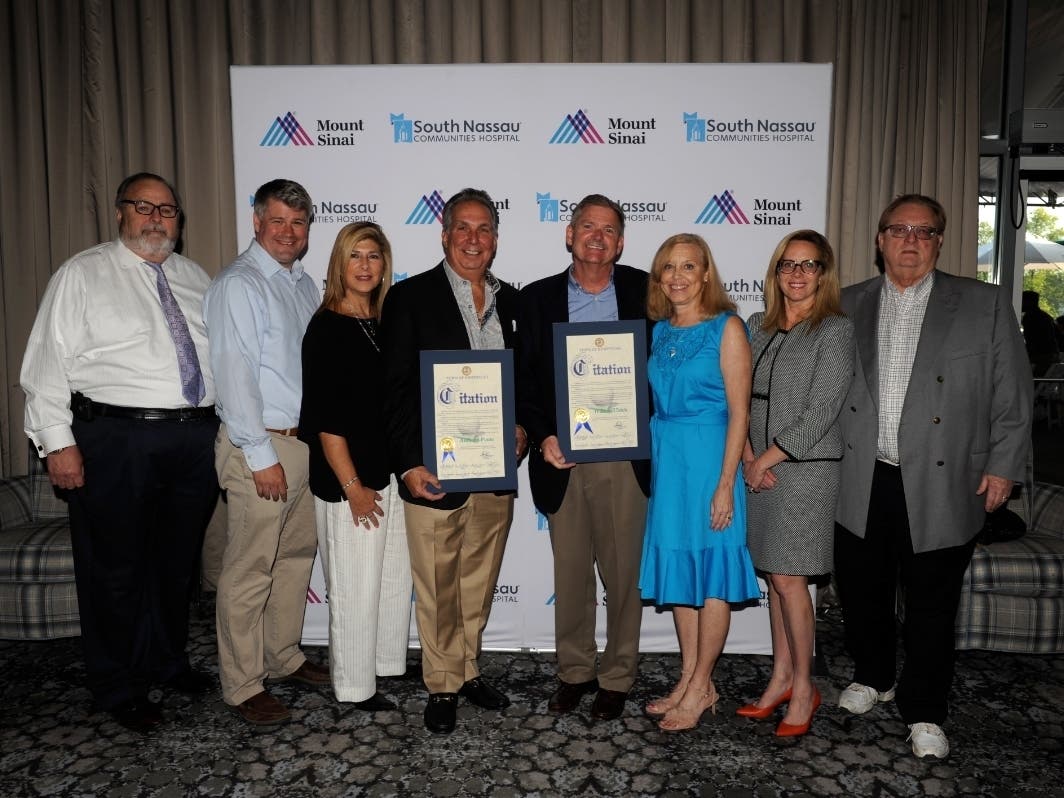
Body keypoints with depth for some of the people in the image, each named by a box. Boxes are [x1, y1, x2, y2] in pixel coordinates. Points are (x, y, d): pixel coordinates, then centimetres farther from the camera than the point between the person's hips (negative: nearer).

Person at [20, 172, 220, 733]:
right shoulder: (82, 275, 0)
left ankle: (168, 661, 37)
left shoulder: (195, 278, 14)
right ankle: (118, 689, 24)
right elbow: (49, 360, -4)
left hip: (196, 439, 5)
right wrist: (58, 440, -11)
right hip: (114, 440, -4)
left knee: (179, 560, 16)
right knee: (116, 568, 6)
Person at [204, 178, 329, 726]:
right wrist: (262, 455, -18)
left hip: (308, 442, 8)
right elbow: (234, 373, -16)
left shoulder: (304, 285, 13)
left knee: (296, 557, 17)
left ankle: (285, 657, 33)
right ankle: (242, 685, 15)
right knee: (249, 571, 1)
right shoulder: (238, 285, -10)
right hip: (260, 446, -8)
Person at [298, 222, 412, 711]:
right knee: (355, 584, 5)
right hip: (348, 479, -7)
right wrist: (353, 487, -15)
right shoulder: (327, 328, -10)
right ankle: (355, 685, 23)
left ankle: (388, 661, 35)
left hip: (392, 472, 7)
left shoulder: (386, 325, 8)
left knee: (397, 575, 16)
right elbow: (325, 419, -14)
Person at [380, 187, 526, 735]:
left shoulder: (510, 301, 10)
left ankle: (468, 669, 36)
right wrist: (409, 464, -14)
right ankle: (442, 685, 26)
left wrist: (522, 427, -1)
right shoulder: (410, 297, -4)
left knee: (478, 583, 18)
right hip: (435, 471, -4)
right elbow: (395, 389, -8)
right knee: (436, 589, 7)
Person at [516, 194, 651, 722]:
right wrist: (542, 437, -8)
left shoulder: (645, 291, 4)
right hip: (562, 460, 1)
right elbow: (523, 380, 5)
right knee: (570, 575, 13)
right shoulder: (537, 298, 6)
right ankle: (575, 672, 32)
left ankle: (617, 678, 28)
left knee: (623, 575, 9)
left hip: (626, 459, -1)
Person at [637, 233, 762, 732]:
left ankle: (699, 688, 18)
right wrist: (654, 462, 6)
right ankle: (692, 679, 26)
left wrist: (726, 483, -15)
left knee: (711, 574, 4)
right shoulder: (660, 331, 10)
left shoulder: (726, 327, -7)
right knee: (677, 568, 12)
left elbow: (739, 411, -11)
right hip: (665, 458, 7)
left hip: (708, 459, -6)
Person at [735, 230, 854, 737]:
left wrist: (766, 459, -11)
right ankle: (780, 678, 24)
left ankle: (803, 688, 14)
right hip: (760, 469, 5)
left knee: (788, 579, -3)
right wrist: (748, 457, -4)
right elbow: (741, 398, 9)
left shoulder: (835, 331, -7)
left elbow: (819, 414, -13)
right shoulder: (758, 327, 11)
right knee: (774, 576, 11)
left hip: (806, 469, -5)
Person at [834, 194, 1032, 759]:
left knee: (931, 606, 8)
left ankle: (924, 712, 28)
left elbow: (1011, 394, 2)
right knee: (861, 593, 15)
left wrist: (1002, 465, -2)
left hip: (940, 486, -2)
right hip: (861, 484, 2)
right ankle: (873, 677, 40)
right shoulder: (849, 306, 8)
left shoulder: (985, 305, 2)